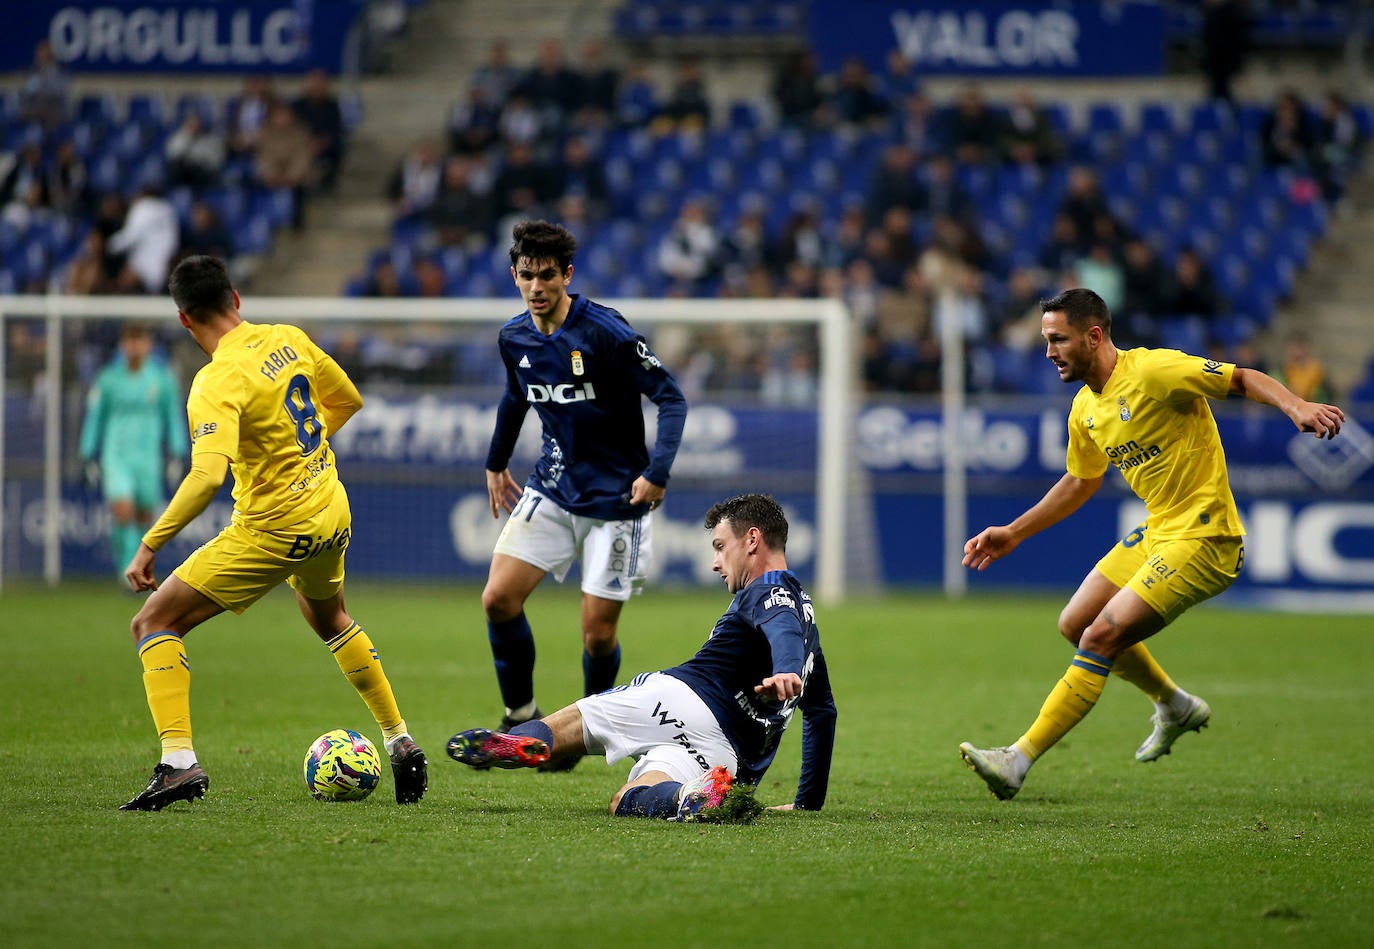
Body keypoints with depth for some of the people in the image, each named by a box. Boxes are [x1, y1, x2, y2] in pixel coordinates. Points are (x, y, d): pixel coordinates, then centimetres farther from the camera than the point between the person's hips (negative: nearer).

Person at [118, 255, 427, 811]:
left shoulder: (218, 382, -23)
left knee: (154, 623, -3)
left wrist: (149, 546, -30)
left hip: (272, 530, -8)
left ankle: (179, 763, -17)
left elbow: (207, 477, -35)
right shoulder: (288, 340, 0)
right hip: (332, 514, 8)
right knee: (329, 619, 36)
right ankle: (401, 743, 39)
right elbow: (347, 400, 15)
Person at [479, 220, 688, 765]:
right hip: (551, 489, 5)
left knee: (598, 632, -3)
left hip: (615, 498, -5)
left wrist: (657, 473, -25)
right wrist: (496, 464, 26)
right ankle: (520, 714, 12)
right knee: (498, 599, -7)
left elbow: (671, 398, -15)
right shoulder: (514, 338, 0)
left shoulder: (606, 333, -19)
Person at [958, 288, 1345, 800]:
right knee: (1076, 624, 14)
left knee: (1100, 638, -16)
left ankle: (1018, 761, -15)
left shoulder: (1154, 370, -18)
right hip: (1157, 533, 9)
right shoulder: (1085, 410, 9)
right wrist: (1013, 533, 25)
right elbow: (1080, 482, 25)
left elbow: (1244, 379, -15)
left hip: (1202, 539, -9)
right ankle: (1176, 708, 34)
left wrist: (1296, 406, -34)